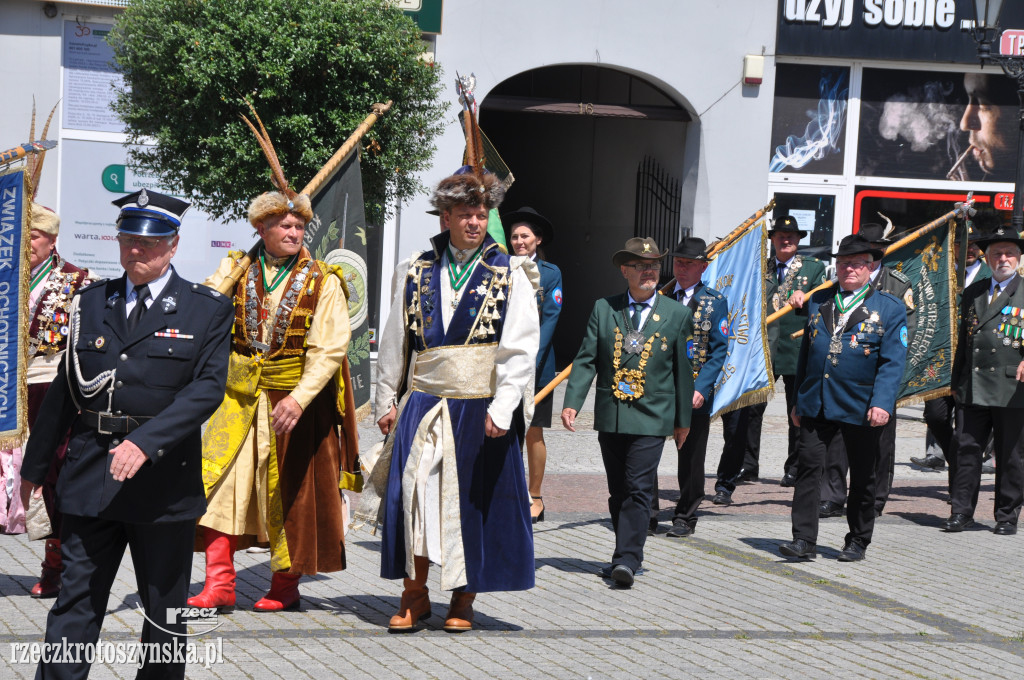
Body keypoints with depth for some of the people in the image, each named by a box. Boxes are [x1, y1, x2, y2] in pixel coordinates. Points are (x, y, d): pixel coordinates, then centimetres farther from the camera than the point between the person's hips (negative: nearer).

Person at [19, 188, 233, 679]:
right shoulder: (92, 302, 10)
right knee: (75, 601, 1)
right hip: (89, 475, 2)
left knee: (165, 608, 9)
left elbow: (207, 388, -12)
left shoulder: (207, 309, 0)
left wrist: (146, 442, -23)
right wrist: (36, 465, 13)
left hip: (164, 479, -2)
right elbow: (65, 387, 13)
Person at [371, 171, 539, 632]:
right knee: (411, 495, -4)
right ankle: (414, 595, 9)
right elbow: (395, 341, 14)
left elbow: (519, 349, -6)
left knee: (474, 502, 3)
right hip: (422, 405, 2)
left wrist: (501, 407, -15)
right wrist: (387, 400, 11)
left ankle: (463, 600, 16)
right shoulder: (418, 272, 9)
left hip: (480, 412, -2)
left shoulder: (510, 275, 1)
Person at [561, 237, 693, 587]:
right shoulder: (603, 309, 6)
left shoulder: (678, 314, 4)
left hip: (652, 417, -3)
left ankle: (627, 561, -16)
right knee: (617, 492, 10)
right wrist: (572, 402, -9)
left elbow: (684, 370, 8)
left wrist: (683, 419, 9)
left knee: (638, 489, -12)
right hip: (610, 416, 3)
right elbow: (585, 360, 3)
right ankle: (627, 554, 22)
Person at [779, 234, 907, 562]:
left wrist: (882, 403, -19)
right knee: (808, 467, -7)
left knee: (862, 477, 7)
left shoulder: (890, 308, 1)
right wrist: (799, 400, 14)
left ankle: (857, 542, 21)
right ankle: (803, 539, -4)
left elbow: (893, 362, -7)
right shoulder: (818, 301, 12)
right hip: (816, 405, 2)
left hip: (863, 410, -2)